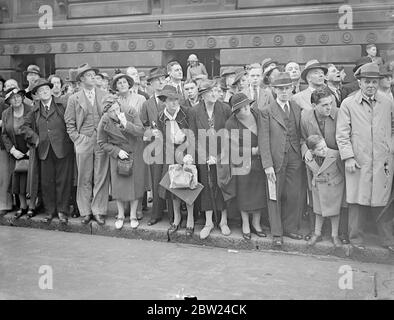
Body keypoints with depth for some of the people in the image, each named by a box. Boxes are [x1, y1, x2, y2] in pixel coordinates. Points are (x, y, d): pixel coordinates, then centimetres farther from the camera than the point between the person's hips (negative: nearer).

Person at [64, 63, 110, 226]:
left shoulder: (105, 96, 8)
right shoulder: (74, 99, 6)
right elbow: (69, 123, 8)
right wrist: (77, 139, -2)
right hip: (83, 143, 0)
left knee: (101, 178, 2)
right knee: (84, 179, 4)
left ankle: (98, 211, 11)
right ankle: (85, 211, 15)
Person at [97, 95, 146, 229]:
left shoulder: (131, 113, -15)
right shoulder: (104, 122, -15)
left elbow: (141, 131, -20)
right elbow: (102, 143, -5)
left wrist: (126, 124, -34)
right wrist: (117, 151, -15)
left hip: (136, 153, 1)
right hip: (117, 154, 0)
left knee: (136, 184, 4)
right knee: (118, 185, 1)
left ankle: (133, 215, 20)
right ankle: (120, 215, 21)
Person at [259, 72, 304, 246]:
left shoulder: (298, 109, 11)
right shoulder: (267, 111, -2)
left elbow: (302, 134, 18)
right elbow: (263, 140, -7)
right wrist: (267, 164, -13)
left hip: (295, 159, 4)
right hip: (276, 160, -3)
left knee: (294, 195, 7)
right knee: (275, 196, 4)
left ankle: (290, 228, 26)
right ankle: (277, 233, 17)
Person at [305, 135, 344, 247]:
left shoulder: (335, 155, -24)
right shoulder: (308, 160, -15)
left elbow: (342, 170, -10)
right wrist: (311, 187, 16)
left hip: (334, 187, -2)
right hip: (318, 188, 2)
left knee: (334, 210, 10)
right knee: (319, 211, 15)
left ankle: (334, 235, 26)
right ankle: (317, 234, 30)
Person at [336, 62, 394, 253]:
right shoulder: (348, 104, 0)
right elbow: (342, 134, -3)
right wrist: (348, 157, -10)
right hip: (358, 162, -2)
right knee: (357, 201, 3)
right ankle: (356, 239, 18)